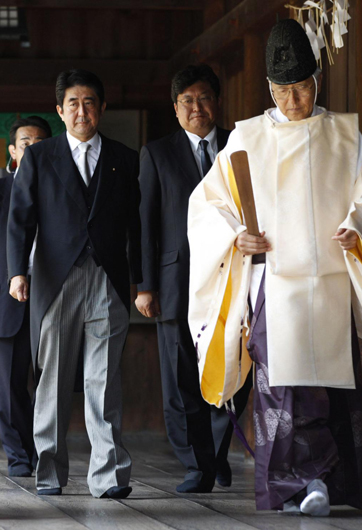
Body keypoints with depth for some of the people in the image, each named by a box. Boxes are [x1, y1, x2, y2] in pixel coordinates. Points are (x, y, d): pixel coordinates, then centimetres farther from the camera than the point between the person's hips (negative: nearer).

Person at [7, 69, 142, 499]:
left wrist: (140, 281, 6)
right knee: (53, 381, 3)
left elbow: (136, 225, 12)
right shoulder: (38, 158, 10)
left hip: (108, 285, 0)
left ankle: (108, 474, -6)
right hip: (56, 282, 0)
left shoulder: (124, 160, 13)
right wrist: (18, 271, -8)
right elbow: (20, 218, 5)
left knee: (104, 382, -5)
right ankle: (49, 473, 12)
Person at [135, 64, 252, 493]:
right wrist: (146, 285, -3)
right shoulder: (157, 154, 9)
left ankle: (218, 449, 24)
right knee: (182, 383, -1)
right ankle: (198, 469, 7)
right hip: (178, 280, 0)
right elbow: (145, 222, 5)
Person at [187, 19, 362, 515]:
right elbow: (208, 202, 15)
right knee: (283, 384, -13)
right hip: (274, 276, 0)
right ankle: (302, 485, -15)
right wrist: (236, 237, -3)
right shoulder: (247, 138, 12)